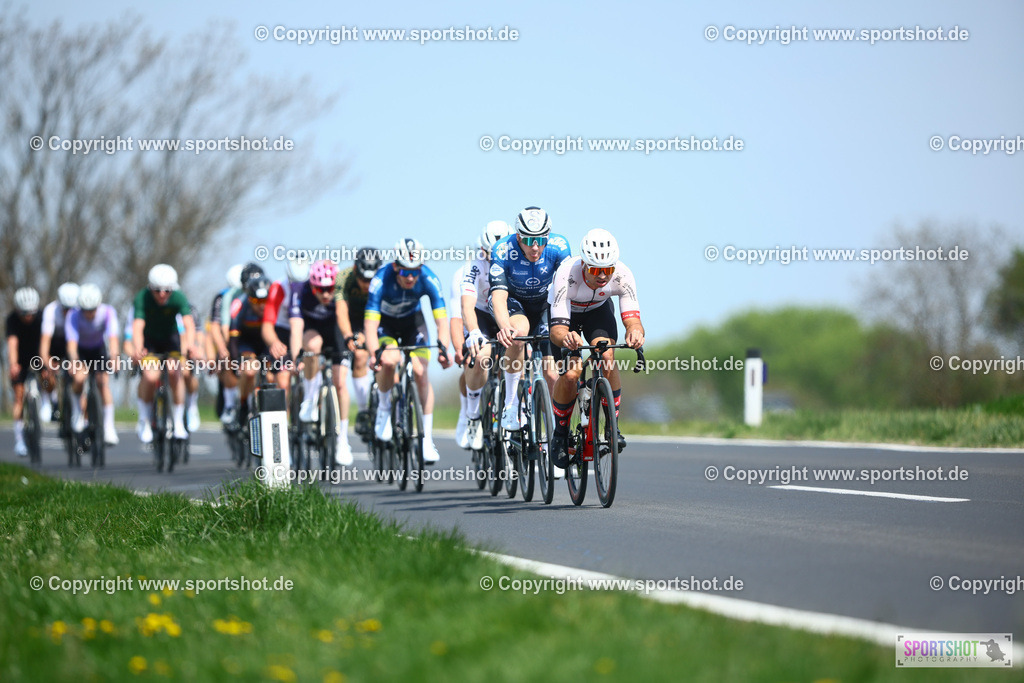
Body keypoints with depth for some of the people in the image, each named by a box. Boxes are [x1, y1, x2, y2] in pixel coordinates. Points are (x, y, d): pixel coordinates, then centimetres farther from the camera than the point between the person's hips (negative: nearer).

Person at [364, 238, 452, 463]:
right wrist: (375, 354, -54)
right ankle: (384, 407, -1)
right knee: (389, 361, -30)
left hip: (413, 320, 1)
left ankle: (427, 438, -7)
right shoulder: (382, 280, -35)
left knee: (420, 373, -13)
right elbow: (370, 323, -39)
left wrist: (443, 349, -49)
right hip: (385, 321, -1)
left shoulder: (429, 280, -31)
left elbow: (441, 319, -32)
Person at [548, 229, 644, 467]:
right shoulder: (567, 274, -39)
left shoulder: (622, 275, -32)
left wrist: (635, 332, -61)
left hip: (598, 310, 2)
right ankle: (560, 434, 4)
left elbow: (632, 317, -37)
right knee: (571, 374, -21)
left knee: (607, 357, -28)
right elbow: (557, 329, -43)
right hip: (565, 311, -2)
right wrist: (565, 338, -67)